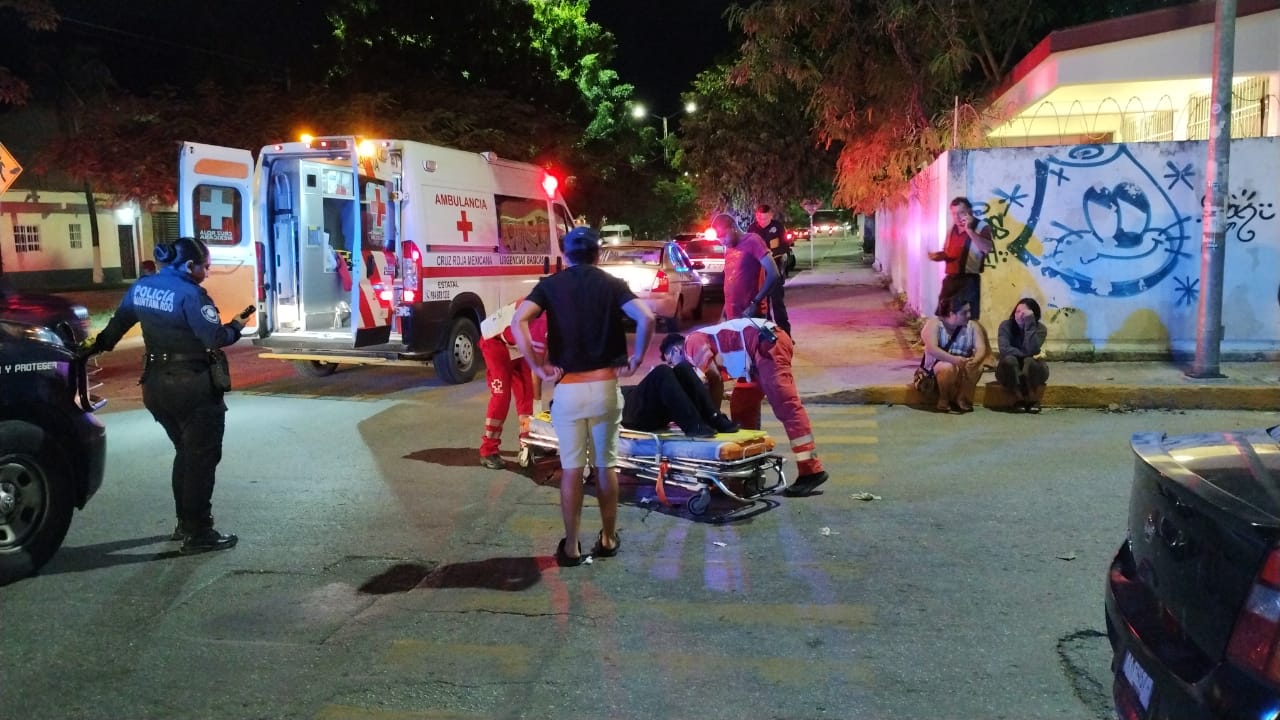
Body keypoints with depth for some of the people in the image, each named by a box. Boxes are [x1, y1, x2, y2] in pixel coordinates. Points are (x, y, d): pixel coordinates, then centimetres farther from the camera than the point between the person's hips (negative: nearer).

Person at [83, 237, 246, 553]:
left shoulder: (141, 287, 6)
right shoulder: (190, 294, -18)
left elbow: (118, 322, 19)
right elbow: (215, 338, -21)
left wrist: (97, 346, 35)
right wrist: (236, 326, -2)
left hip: (157, 384, 8)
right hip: (194, 387, -8)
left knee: (185, 453, 21)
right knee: (202, 458, 0)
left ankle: (185, 523, 28)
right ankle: (198, 533, 3)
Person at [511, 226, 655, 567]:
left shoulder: (550, 285, 3)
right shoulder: (612, 284, 4)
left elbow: (518, 322, -14)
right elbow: (646, 319, -13)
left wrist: (537, 366, -9)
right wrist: (636, 361, -2)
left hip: (568, 389, -1)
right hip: (605, 386, 1)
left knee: (571, 469, 6)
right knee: (606, 465, 13)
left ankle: (571, 547, 11)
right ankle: (608, 539, 23)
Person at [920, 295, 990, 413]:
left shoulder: (972, 326, 0)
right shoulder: (934, 323, -13)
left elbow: (981, 348, -11)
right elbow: (932, 349, -27)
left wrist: (975, 360, -35)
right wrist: (954, 359, -41)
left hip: (963, 363, 4)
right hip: (938, 364, -4)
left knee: (977, 367, -28)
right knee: (949, 367, -37)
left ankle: (962, 400, -14)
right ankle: (944, 401, -14)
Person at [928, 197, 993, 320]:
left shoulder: (982, 227, -6)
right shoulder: (952, 229, 14)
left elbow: (987, 248, -24)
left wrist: (969, 230, -24)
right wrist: (938, 255, 4)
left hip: (969, 281, -6)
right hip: (950, 280, 7)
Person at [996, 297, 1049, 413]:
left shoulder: (1040, 328, -12)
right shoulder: (1006, 325, -11)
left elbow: (1032, 350, -30)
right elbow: (1004, 349, -24)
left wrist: (1029, 324, -31)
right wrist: (1025, 354, -26)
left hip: (1032, 372, 0)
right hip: (1009, 371, 0)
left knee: (1029, 361, -33)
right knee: (1009, 359, -33)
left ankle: (1033, 399, -17)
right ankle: (1019, 398, -21)